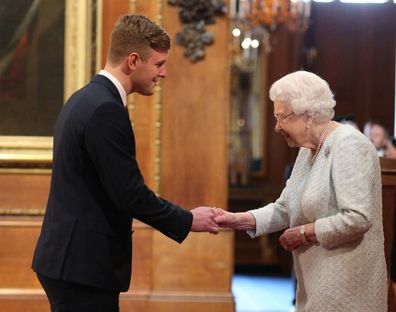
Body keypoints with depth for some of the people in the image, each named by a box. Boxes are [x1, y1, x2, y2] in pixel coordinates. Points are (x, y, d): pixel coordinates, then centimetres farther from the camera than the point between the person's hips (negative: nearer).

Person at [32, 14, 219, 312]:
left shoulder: (87, 98, 12)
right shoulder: (105, 109, -19)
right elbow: (129, 193, -21)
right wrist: (187, 220, -8)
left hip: (70, 259, 10)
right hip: (82, 266, -10)